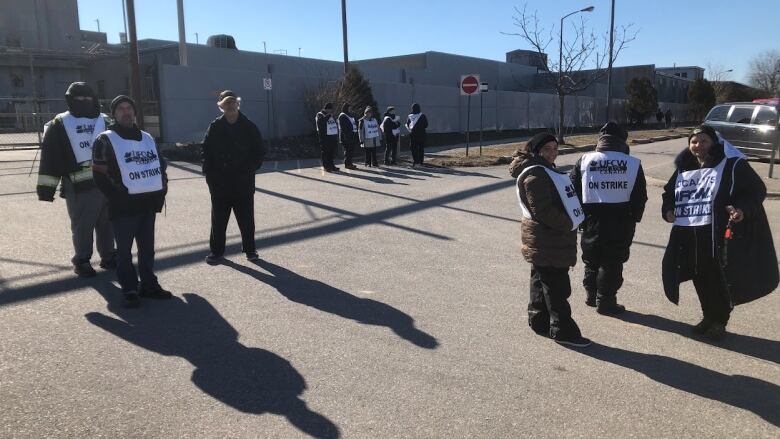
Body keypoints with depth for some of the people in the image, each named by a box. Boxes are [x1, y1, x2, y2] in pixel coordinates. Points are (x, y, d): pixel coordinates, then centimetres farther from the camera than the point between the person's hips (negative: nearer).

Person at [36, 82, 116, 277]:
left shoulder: (105, 121, 12)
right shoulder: (60, 124, 0)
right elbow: (50, 156, -2)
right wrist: (46, 186, -7)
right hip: (78, 187, -4)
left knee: (107, 223, 13)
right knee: (82, 226, 2)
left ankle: (108, 256, 26)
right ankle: (82, 261, 16)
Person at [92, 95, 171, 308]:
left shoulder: (147, 138, 15)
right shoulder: (105, 140, -3)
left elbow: (160, 165, 19)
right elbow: (100, 175, -9)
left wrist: (160, 192, 6)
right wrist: (117, 197, -14)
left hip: (148, 204, 6)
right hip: (124, 206, -5)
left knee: (147, 248, 13)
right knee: (124, 250, 3)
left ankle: (149, 285, 24)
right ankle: (130, 291, 11)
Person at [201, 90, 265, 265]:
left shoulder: (249, 127, -1)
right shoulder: (215, 127, 1)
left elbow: (259, 152, 2)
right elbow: (205, 151, 4)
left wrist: (250, 169, -8)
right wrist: (210, 173, -6)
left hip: (244, 183, -1)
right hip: (220, 182, 1)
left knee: (246, 218, 8)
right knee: (218, 219, 9)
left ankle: (249, 249, 23)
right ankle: (216, 251, 21)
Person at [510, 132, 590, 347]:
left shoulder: (547, 170, 16)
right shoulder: (534, 175, -18)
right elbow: (543, 210, -24)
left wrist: (569, 224, 12)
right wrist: (567, 225, -17)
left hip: (552, 239, 10)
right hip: (546, 242, -10)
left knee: (542, 281, 17)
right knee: (557, 287, -5)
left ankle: (539, 321, 28)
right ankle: (563, 331, 2)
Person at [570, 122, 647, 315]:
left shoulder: (584, 161, -1)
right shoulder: (633, 164, -2)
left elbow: (573, 191, 0)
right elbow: (640, 196, 1)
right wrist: (634, 218, 12)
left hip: (592, 219, 2)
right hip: (621, 221, -1)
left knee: (591, 258, 17)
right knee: (612, 262, 6)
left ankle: (591, 294, 29)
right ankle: (605, 302, 11)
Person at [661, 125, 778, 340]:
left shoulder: (732, 165, -5)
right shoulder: (683, 168, 13)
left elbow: (757, 190, -5)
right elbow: (669, 192, 25)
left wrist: (743, 209, -23)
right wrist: (668, 209, 5)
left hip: (719, 234, -5)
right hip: (687, 235, 6)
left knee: (718, 280, 0)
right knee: (700, 279, 13)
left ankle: (719, 322, 17)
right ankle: (708, 317, 30)